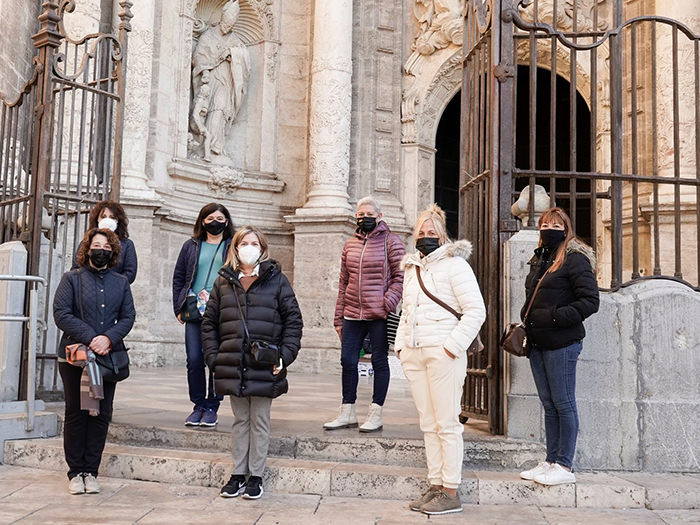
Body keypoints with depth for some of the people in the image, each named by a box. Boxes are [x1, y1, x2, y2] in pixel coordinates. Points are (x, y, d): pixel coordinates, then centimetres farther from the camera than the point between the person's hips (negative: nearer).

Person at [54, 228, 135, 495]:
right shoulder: (72, 279, 4)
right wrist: (90, 338, -17)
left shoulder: (121, 282, 13)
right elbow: (61, 314, -6)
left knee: (101, 414, 3)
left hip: (109, 356, 3)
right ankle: (75, 472, 11)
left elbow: (128, 316, 6)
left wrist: (109, 338, -13)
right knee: (75, 413, 3)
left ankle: (91, 471, 12)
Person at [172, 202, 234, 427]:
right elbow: (178, 278, 17)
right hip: (194, 313, 2)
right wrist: (179, 308, 8)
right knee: (194, 360, 0)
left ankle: (212, 407, 10)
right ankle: (198, 405, 14)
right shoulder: (191, 246, 15)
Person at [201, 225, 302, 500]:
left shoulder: (276, 279, 1)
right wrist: (213, 358, 2)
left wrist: (285, 355, -9)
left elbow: (293, 319, 0)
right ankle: (238, 474, 22)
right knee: (240, 421, 12)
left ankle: (256, 475, 17)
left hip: (264, 367, -2)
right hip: (233, 366, 3)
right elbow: (209, 322, 11)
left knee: (260, 421, 7)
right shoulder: (224, 282, 9)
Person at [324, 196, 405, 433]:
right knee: (348, 362, 8)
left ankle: (375, 415, 12)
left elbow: (400, 276, -4)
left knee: (379, 361, 3)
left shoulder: (391, 241, -1)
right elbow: (343, 282, 16)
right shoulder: (350, 244, 13)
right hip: (352, 315, 5)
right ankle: (347, 413, 20)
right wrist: (339, 317, 13)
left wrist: (388, 302, -17)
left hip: (378, 315, -5)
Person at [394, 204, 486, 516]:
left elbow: (476, 311, -9)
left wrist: (453, 346, -15)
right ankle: (435, 486, 14)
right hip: (414, 354, 7)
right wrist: (402, 344, 14)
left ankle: (451, 493, 1)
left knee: (447, 424, -5)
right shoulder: (411, 268, 20)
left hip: (442, 353, -7)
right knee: (428, 425, 9)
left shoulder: (454, 264, -3)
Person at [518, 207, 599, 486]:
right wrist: (526, 322, 11)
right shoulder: (538, 260, 16)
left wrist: (554, 317, -18)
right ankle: (550, 461, 18)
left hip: (561, 345, -7)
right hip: (537, 344, 8)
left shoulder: (575, 259, -8)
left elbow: (591, 301, -14)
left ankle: (565, 466, 5)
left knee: (564, 404, -1)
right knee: (549, 404, 11)